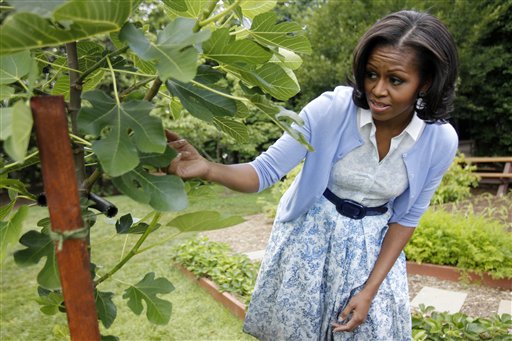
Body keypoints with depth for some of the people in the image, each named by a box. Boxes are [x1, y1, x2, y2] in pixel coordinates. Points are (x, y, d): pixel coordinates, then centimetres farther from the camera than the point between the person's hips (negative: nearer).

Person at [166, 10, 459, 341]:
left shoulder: (441, 140, -15)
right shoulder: (331, 108, -23)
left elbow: (407, 217, -4)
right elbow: (265, 170, -21)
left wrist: (371, 289, -8)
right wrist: (207, 168, -41)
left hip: (373, 244, 2)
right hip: (310, 233, -1)